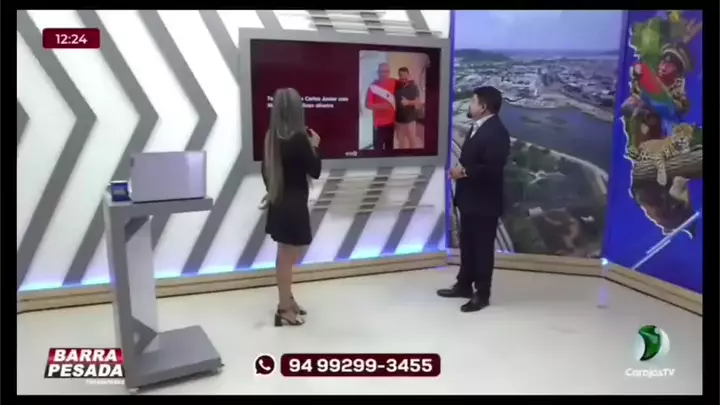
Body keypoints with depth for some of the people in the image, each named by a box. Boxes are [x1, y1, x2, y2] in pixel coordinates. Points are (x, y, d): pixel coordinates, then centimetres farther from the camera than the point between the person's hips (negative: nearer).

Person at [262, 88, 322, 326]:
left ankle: (287, 301, 34)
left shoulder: (271, 136, 2)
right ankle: (284, 310, 14)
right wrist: (314, 146, -1)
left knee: (285, 256, 19)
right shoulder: (298, 138, -19)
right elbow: (315, 171, -13)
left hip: (278, 203, 8)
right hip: (294, 205, -7)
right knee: (288, 257, 3)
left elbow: (265, 170, 10)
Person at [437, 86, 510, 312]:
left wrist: (464, 172, -20)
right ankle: (464, 285, 32)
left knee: (483, 247, 3)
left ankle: (482, 294, 15)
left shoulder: (496, 132, -19)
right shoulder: (477, 127, 12)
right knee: (467, 244, 18)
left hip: (484, 201, -9)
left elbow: (492, 168, -27)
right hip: (469, 197, 10)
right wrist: (460, 169, 1)